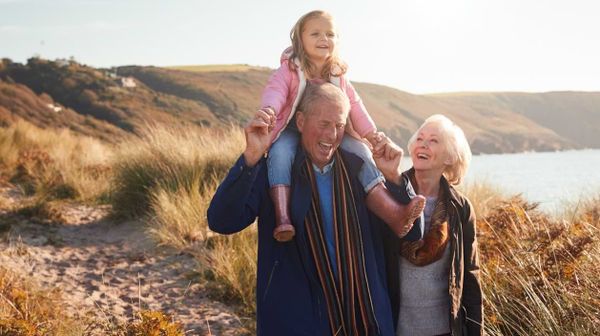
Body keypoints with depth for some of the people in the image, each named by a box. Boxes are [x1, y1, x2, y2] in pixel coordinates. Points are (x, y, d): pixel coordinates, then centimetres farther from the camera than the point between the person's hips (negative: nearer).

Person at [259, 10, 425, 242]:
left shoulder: (338, 75, 11)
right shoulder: (290, 68, -3)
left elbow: (353, 105, 7)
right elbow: (275, 91, -19)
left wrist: (370, 132, -8)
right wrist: (269, 109, -43)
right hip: (292, 131, -4)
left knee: (360, 153, -17)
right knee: (280, 152, -36)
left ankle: (393, 213, -27)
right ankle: (282, 218, -44)